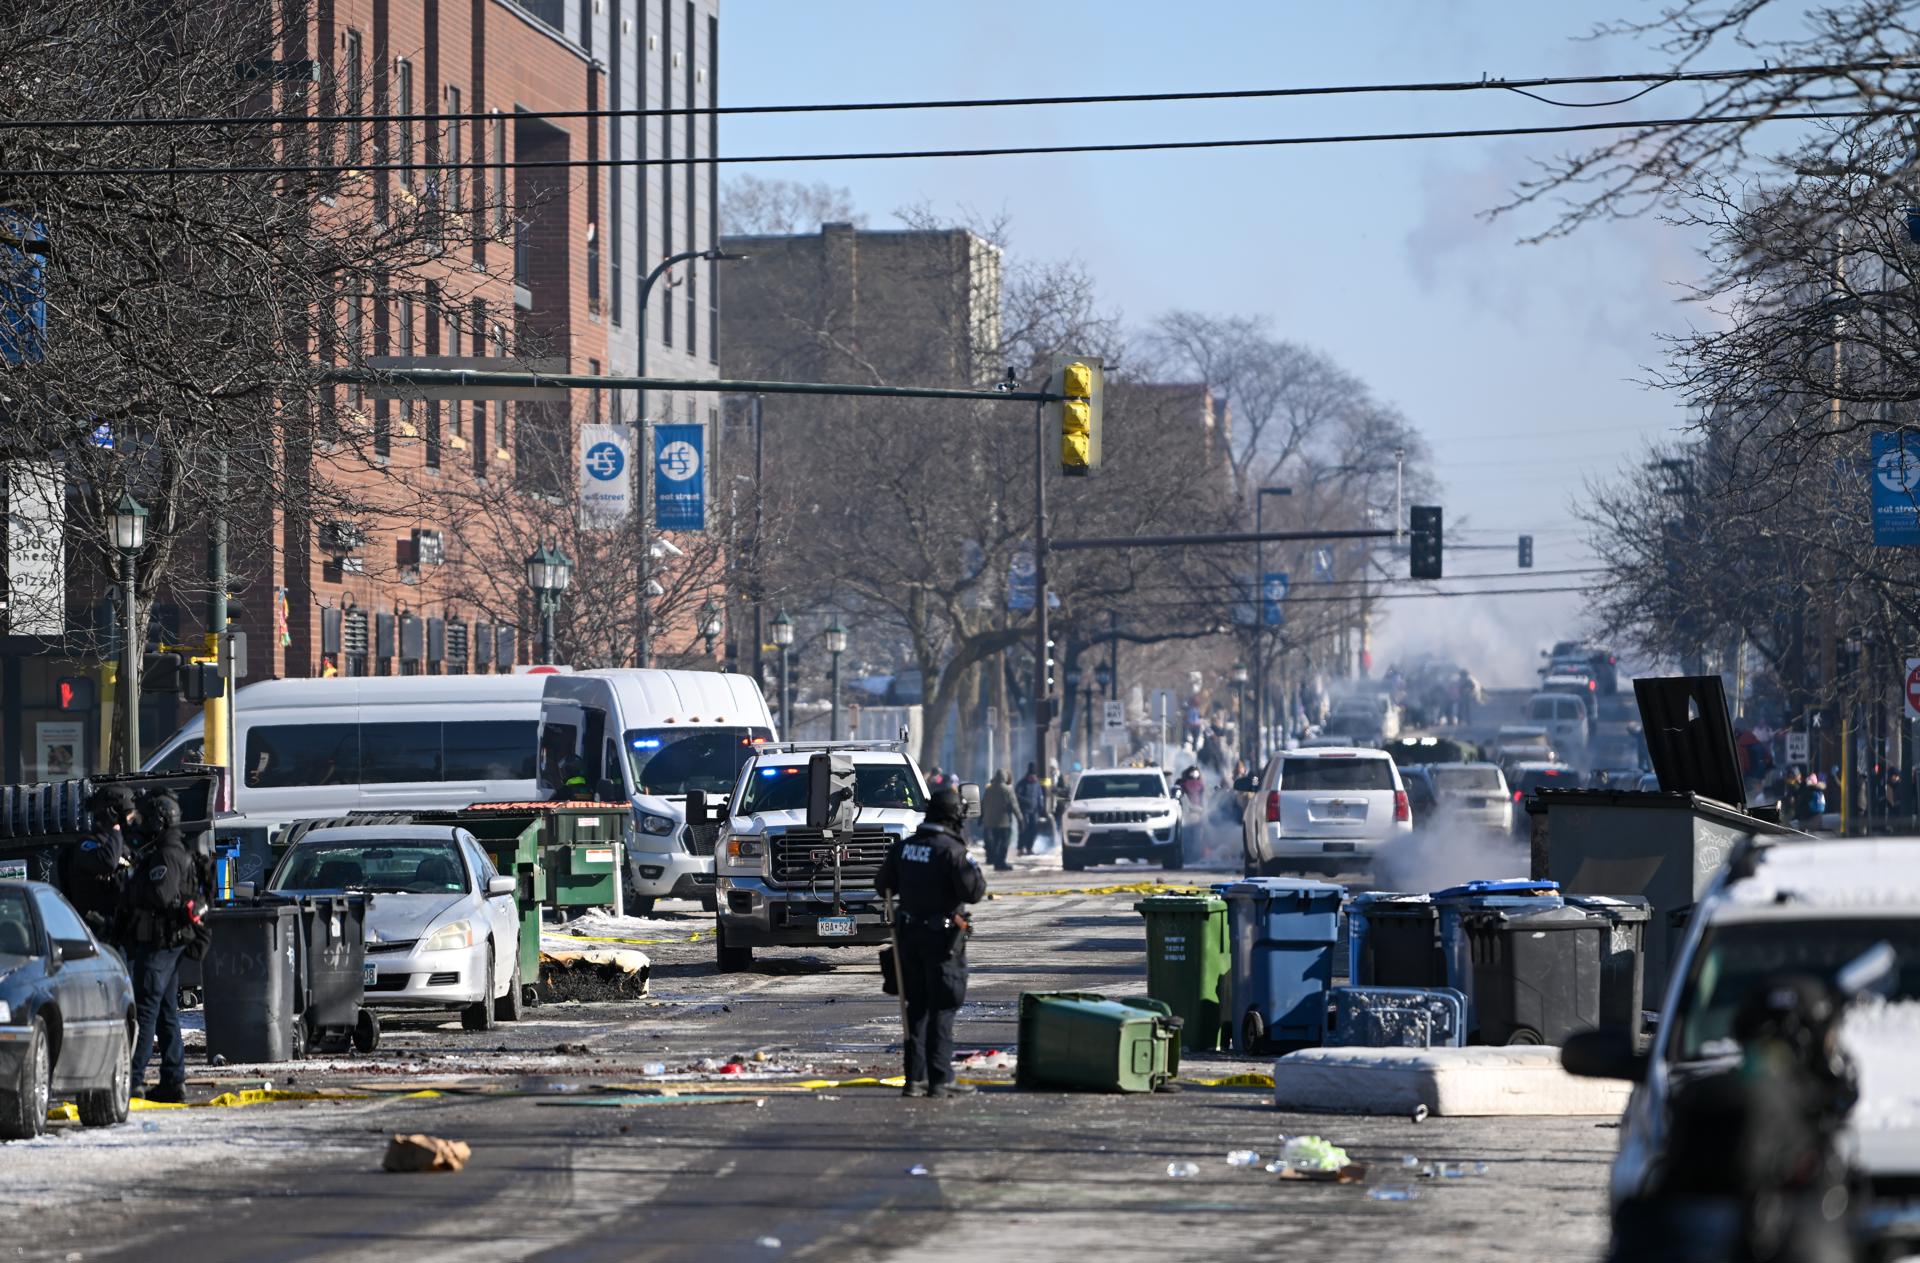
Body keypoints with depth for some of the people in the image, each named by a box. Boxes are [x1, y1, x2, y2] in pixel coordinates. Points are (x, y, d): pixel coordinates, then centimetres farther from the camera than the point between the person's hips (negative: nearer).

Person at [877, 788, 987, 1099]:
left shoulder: (902, 847, 4)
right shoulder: (951, 850, -17)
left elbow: (883, 886, 13)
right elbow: (973, 892, -19)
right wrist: (973, 870, 0)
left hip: (909, 934, 6)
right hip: (942, 939, -6)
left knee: (916, 1007, 13)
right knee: (942, 1009, -1)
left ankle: (915, 1078, 12)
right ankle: (939, 1080, -3)